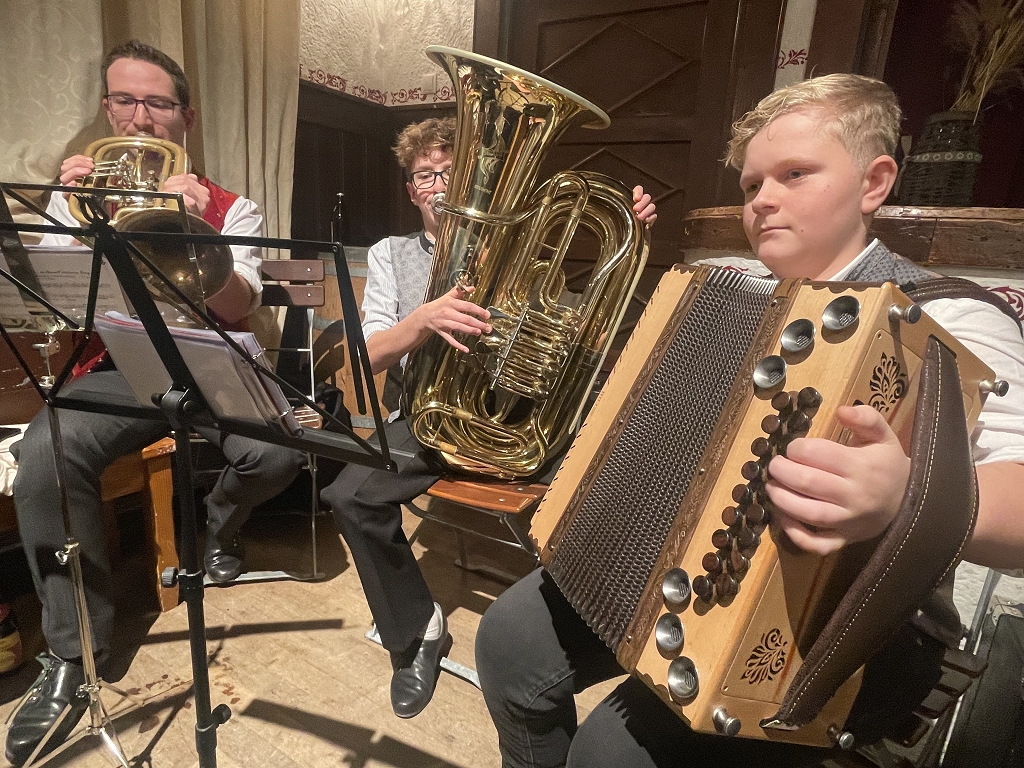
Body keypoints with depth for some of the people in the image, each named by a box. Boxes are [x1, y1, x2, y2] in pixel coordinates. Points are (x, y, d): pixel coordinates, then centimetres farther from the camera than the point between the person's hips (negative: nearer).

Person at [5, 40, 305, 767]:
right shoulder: (79, 192, 10)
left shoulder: (231, 208, 4)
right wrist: (82, 222, -17)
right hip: (118, 370, 1)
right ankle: (72, 657, -10)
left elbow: (238, 308, -11)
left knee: (279, 451, -28)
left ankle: (219, 523, 9)